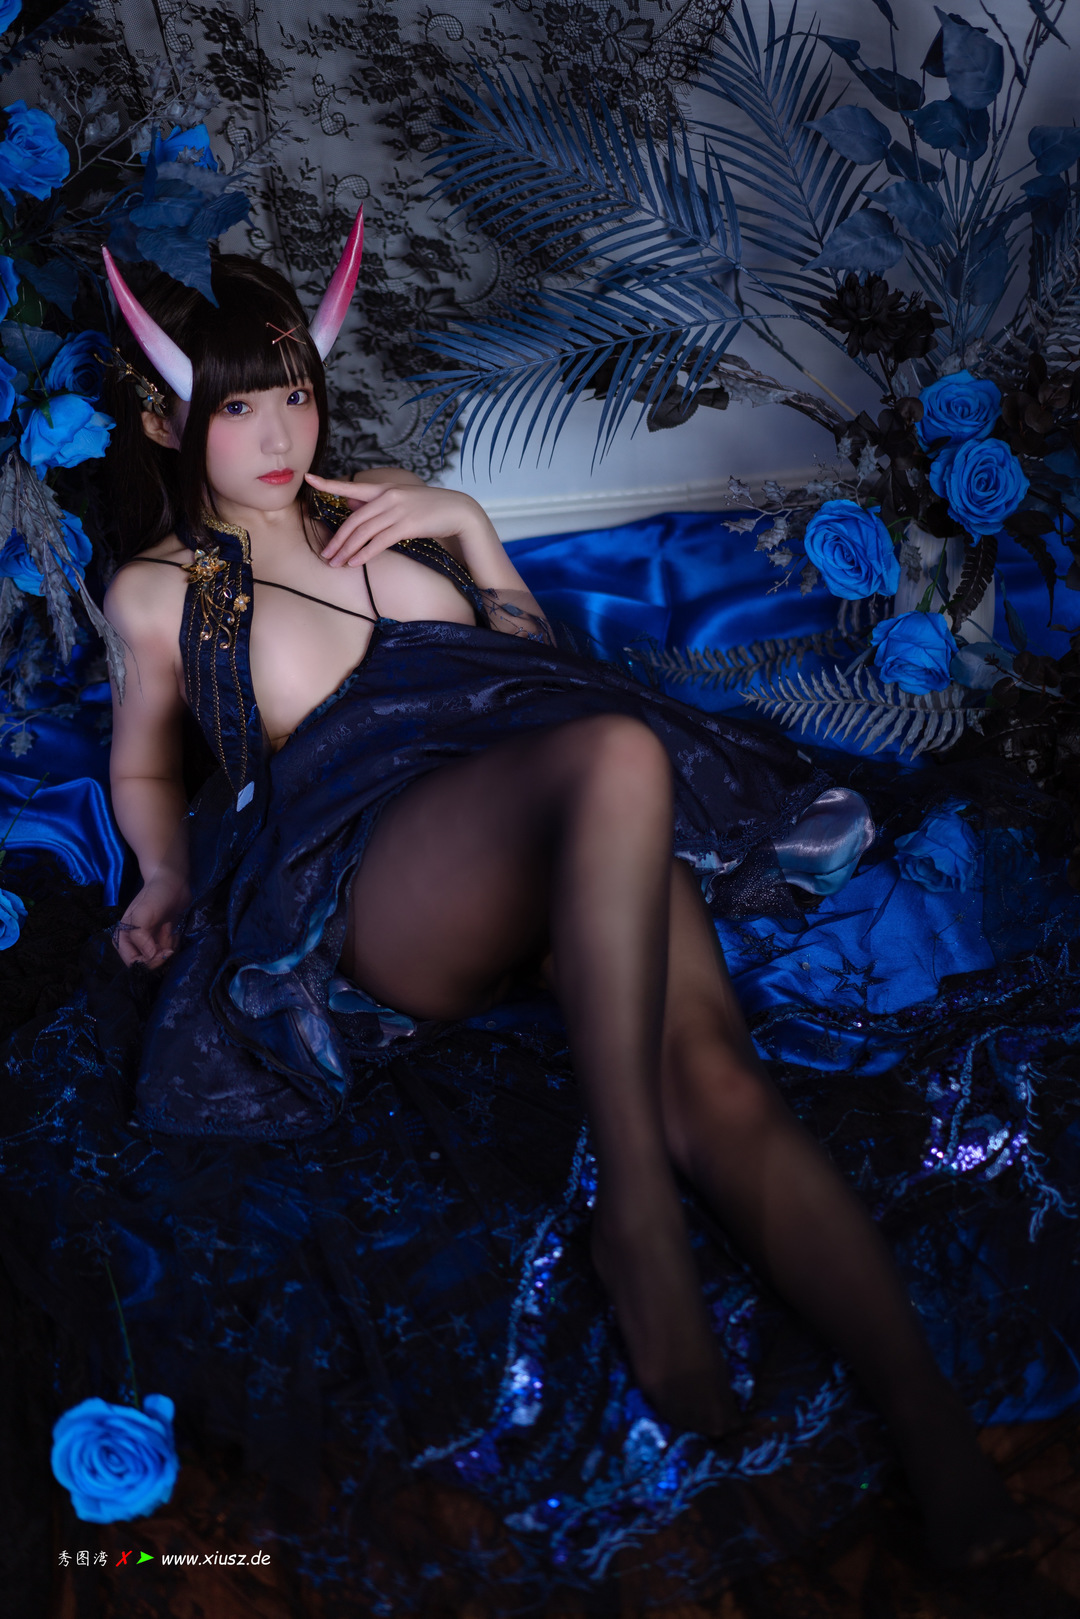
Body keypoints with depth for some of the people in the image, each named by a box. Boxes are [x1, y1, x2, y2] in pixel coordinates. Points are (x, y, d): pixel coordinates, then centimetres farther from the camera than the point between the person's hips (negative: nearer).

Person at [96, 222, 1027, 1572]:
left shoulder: (375, 510, 28)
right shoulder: (157, 590, 19)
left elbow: (540, 658, 30)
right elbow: (145, 770, 31)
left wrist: (468, 525, 14)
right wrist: (168, 878, 11)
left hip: (575, 849, 4)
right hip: (378, 879, -4)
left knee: (714, 1074, -27)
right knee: (615, 755, -38)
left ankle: (939, 1435, -31)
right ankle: (635, 1217, -35)